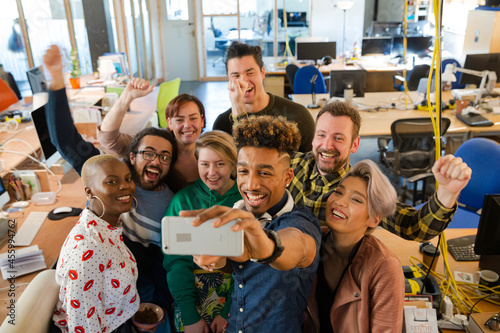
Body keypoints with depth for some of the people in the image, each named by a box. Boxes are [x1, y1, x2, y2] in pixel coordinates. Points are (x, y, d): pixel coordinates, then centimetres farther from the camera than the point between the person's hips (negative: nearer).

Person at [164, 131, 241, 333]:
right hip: (192, 295, 0)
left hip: (237, 295, 0)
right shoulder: (183, 200, -7)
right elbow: (176, 261, -9)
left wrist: (230, 311, -15)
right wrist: (190, 316, -15)